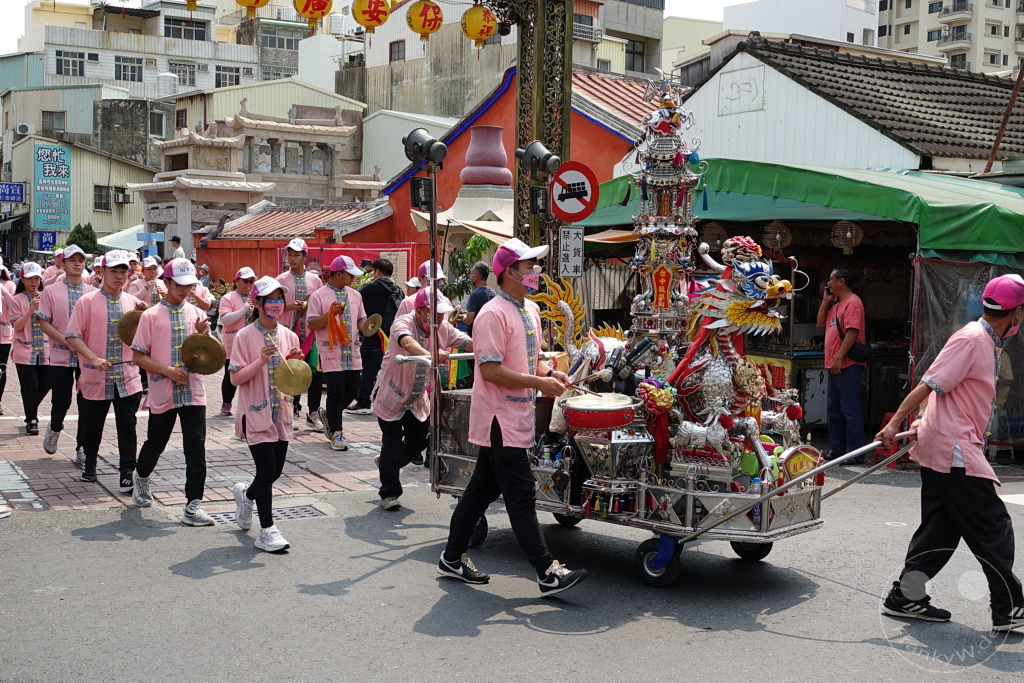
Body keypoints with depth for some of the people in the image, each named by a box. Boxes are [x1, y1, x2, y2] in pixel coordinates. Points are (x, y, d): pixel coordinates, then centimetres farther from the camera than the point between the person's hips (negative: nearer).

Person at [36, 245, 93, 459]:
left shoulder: (93, 293, 5)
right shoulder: (51, 291, 0)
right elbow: (44, 323, -3)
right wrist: (68, 341, -14)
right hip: (61, 356, -1)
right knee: (61, 401, 5)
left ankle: (82, 449, 10)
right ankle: (54, 429, 37)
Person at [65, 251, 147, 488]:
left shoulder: (133, 302, 7)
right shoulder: (87, 302, -3)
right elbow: (72, 336, -8)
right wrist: (94, 358, -21)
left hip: (127, 378, 2)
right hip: (96, 378, -1)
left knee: (127, 426, -3)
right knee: (92, 426, 13)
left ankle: (127, 474, 2)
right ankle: (89, 466, 34)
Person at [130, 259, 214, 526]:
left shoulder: (196, 314, 8)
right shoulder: (151, 316, 0)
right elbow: (138, 356, -3)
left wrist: (203, 334, -9)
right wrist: (166, 370, -15)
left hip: (193, 392, 1)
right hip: (162, 394, -1)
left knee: (196, 448, -7)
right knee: (155, 443, 13)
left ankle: (193, 505, -4)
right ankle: (142, 478, 44)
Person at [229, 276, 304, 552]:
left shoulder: (289, 336, 7)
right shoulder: (245, 337, -8)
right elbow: (236, 378, -12)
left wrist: (294, 362, -9)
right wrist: (262, 360, -23)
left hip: (281, 413, 5)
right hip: (256, 413, -5)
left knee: (275, 470, 11)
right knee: (267, 469, -8)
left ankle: (246, 494, 43)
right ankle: (267, 531, 2)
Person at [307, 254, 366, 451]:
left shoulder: (354, 295, 13)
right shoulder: (319, 296, -4)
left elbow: (361, 320, 19)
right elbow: (311, 324, -8)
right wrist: (331, 313, -20)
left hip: (352, 352, 6)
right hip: (331, 352, -5)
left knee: (352, 390, 7)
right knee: (336, 392, -3)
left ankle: (328, 415, 32)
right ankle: (336, 433, 8)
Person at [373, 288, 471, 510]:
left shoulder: (443, 328, -9)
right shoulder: (403, 323, -26)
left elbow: (469, 343, -14)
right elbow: (408, 343, -48)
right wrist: (429, 354, -68)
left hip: (417, 399, 6)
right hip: (391, 394, -6)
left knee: (418, 443, 10)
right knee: (393, 445, -5)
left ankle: (386, 463, 40)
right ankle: (389, 493, 14)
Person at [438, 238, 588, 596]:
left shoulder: (531, 310, 14)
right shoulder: (493, 314, -16)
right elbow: (491, 369, -22)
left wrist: (549, 372, 4)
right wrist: (538, 383, -21)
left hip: (517, 416, 10)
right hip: (499, 418, -10)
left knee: (483, 488, 16)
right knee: (521, 494, -6)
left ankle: (453, 558, 27)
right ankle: (547, 572, -3)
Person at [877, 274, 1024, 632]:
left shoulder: (990, 344, 16)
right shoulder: (971, 340, -15)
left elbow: (936, 387, 21)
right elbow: (929, 384, -18)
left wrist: (925, 418, 14)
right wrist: (895, 424, -19)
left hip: (941, 450, 10)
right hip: (953, 451, -10)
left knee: (940, 528, 12)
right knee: (994, 528, -4)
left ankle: (906, 597, 18)